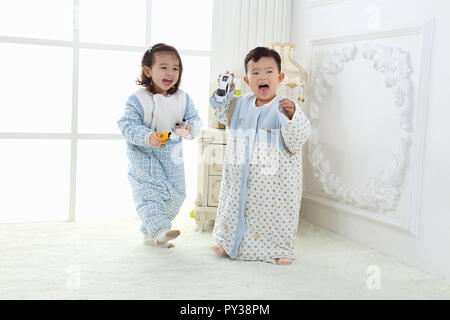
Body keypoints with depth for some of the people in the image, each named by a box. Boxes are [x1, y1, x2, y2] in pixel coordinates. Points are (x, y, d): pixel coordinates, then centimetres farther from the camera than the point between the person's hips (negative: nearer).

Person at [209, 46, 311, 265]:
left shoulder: (285, 107, -13)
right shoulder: (241, 104, 5)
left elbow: (298, 138, -20)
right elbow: (225, 117, 24)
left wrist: (291, 115, -36)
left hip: (274, 179, -5)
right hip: (242, 176, 5)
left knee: (274, 213, 4)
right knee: (236, 206, 19)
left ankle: (280, 249, 23)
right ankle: (231, 243, 38)